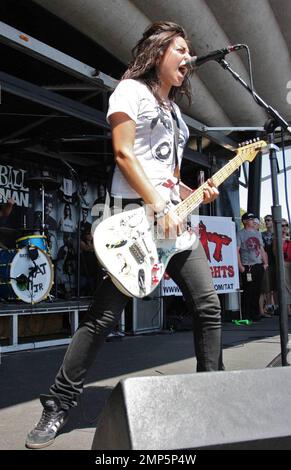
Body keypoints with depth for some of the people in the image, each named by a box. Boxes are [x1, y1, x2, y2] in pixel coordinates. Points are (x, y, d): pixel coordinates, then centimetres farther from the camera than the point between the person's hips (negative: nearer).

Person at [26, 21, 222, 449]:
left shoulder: (173, 110, 26)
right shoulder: (131, 90, 2)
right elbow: (123, 154, -11)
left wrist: (195, 195, 7)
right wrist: (160, 207, -17)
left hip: (172, 216, 8)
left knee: (208, 304, 3)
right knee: (105, 314, -9)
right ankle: (59, 405, 6)